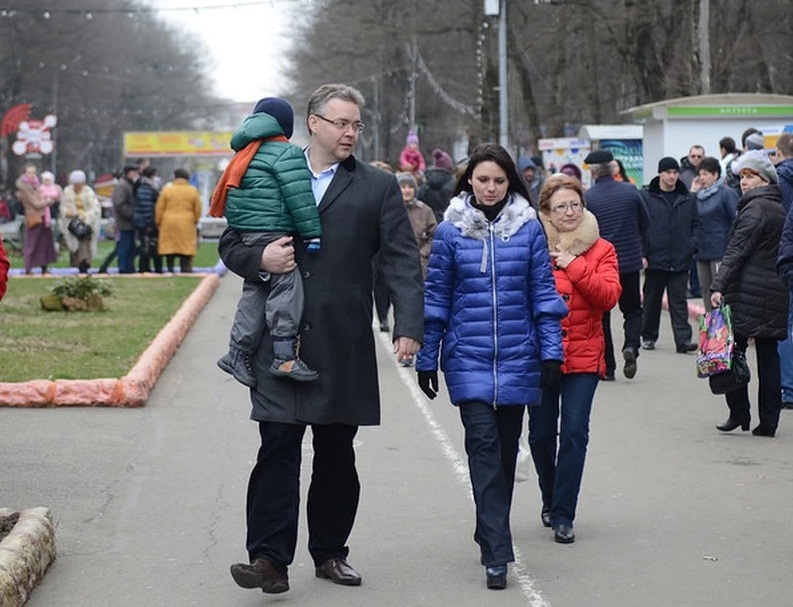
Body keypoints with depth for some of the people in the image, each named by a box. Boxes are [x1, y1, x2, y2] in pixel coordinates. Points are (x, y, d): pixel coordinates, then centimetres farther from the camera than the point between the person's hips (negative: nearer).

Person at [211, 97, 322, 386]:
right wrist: (312, 233, -10)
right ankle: (284, 356, -17)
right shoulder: (287, 153, -5)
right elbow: (298, 197, -12)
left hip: (246, 232, 9)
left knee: (255, 291, 13)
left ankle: (238, 353, 12)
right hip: (271, 232, -9)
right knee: (287, 287, -11)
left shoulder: (246, 153, 21)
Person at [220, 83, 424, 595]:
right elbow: (230, 245, 15)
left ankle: (330, 552, 21)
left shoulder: (378, 187, 6)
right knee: (278, 447, -7)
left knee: (337, 454, 9)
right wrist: (260, 260, -8)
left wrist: (409, 326, -13)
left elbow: (402, 260, -1)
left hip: (344, 345, 0)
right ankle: (271, 558, -8)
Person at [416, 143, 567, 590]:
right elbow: (436, 297, 5)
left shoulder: (529, 227, 1)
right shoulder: (451, 231, 0)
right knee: (484, 443, -12)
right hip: (468, 357, -1)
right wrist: (427, 358, 5)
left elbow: (543, 293, 3)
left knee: (506, 446, 11)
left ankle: (491, 531, 31)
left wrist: (552, 351, -3)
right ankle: (497, 553, -15)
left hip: (517, 356, 2)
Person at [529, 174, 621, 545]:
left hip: (584, 355, 0)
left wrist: (574, 266, -15)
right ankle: (551, 499, 31)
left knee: (574, 433, -8)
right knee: (541, 433, 7)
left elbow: (609, 296, -9)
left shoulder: (601, 250, 5)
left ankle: (563, 514, -2)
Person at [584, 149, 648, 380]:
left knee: (601, 314, 9)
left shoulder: (587, 198, -11)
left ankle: (607, 367, 8)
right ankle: (631, 345, -11)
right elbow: (644, 224, 6)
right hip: (630, 261, 2)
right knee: (632, 310, 16)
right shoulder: (630, 191, -3)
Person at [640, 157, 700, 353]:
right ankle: (648, 336, 23)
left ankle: (683, 339, -4)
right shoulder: (646, 197, -2)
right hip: (655, 259, -1)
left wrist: (693, 245, -2)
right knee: (652, 299, 11)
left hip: (680, 261, 1)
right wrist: (642, 254, -9)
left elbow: (695, 224, 13)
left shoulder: (687, 198, 7)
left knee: (679, 300, 0)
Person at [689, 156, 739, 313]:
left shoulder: (727, 193, -7)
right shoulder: (700, 195, 12)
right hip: (702, 252, 7)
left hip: (720, 252, -7)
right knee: (706, 289, 12)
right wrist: (692, 193, 3)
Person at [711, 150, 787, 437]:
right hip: (776, 293, 8)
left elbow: (737, 250, -17)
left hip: (748, 293, -8)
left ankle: (739, 413, 0)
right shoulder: (779, 208, 17)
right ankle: (768, 421, 7)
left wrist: (719, 286, -21)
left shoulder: (755, 209, -10)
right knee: (768, 354, 6)